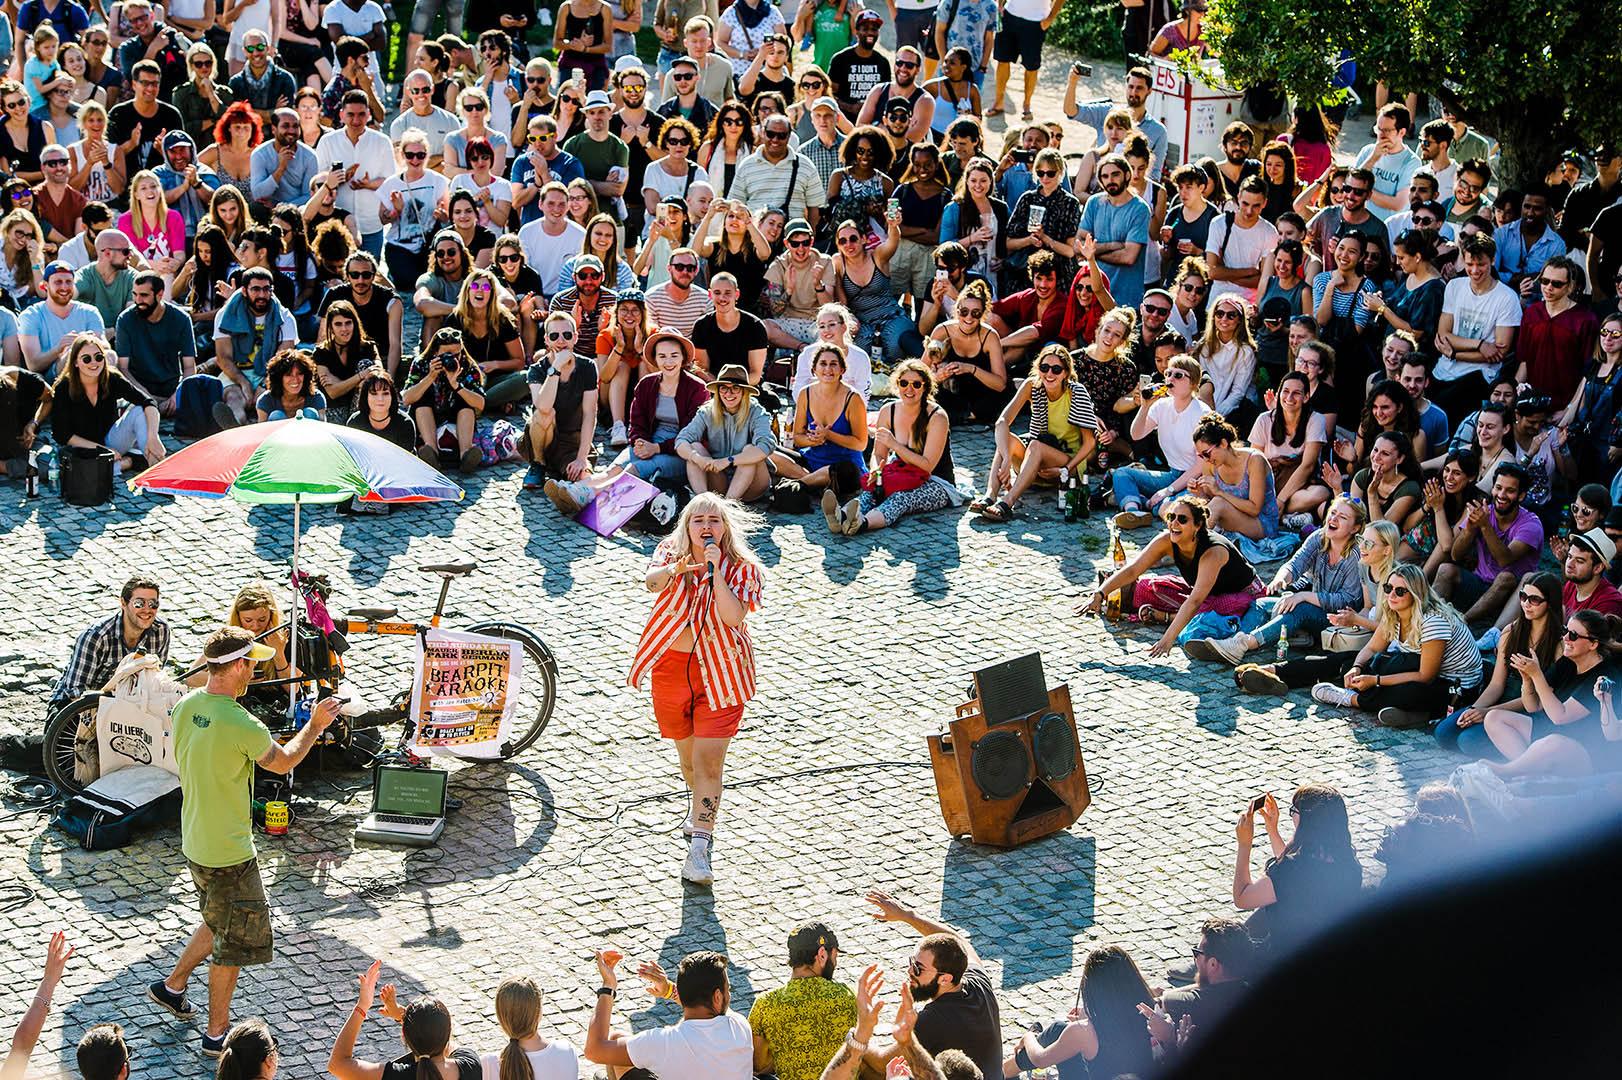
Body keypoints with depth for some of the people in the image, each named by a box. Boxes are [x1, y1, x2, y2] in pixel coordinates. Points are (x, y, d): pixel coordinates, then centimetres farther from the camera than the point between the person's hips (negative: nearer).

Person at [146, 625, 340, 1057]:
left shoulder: (186, 707, -4)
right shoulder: (241, 725, -27)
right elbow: (283, 762, -10)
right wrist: (315, 726, 3)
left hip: (195, 840, 8)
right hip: (228, 852, -8)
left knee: (220, 923, 29)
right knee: (232, 942, 8)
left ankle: (172, 985, 37)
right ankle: (217, 1033, 17)